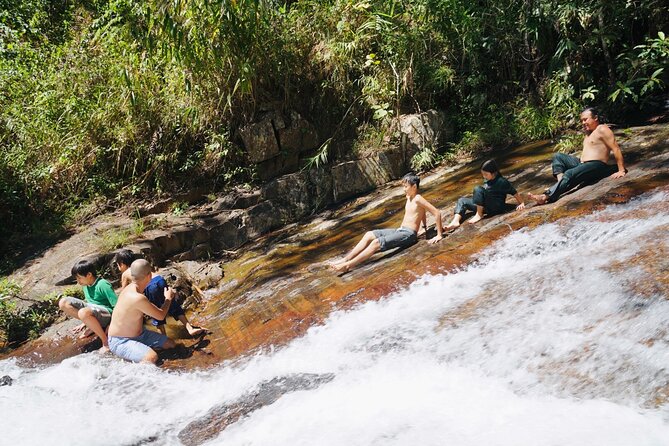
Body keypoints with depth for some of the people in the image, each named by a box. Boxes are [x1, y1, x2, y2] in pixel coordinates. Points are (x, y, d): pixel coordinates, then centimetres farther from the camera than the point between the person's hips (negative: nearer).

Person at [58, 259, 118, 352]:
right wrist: (85, 323, 22)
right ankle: (92, 327, 0)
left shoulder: (102, 285, -20)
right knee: (63, 303, -3)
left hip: (107, 314, -9)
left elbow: (117, 306, -21)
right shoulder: (86, 285, 7)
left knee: (83, 313, -41)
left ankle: (106, 342, -26)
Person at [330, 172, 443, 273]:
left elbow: (437, 213, -17)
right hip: (401, 230, 9)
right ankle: (346, 259, -9)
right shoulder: (409, 197, 15)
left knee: (377, 242, -23)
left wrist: (439, 235, -16)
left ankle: (348, 265, -25)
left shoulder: (418, 199, -12)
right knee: (369, 235, -3)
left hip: (409, 234, -9)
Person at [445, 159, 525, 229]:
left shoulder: (502, 182, -12)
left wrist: (522, 203, -16)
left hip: (497, 207, -9)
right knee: (462, 201, 3)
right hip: (485, 207, 9)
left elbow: (515, 193, -11)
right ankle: (456, 221, -21)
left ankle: (479, 215, -21)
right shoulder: (487, 180, 10)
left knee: (478, 189, -27)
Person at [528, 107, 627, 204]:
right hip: (582, 163, 10)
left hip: (596, 166, -10)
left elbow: (616, 149, -13)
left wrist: (621, 171, -18)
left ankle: (546, 196, -43)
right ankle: (560, 181, -21)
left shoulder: (602, 129, -6)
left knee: (569, 174, -32)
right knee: (558, 156, 2)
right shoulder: (588, 132, 23)